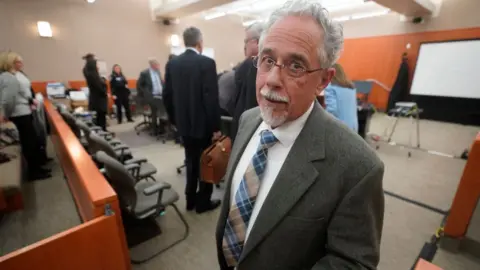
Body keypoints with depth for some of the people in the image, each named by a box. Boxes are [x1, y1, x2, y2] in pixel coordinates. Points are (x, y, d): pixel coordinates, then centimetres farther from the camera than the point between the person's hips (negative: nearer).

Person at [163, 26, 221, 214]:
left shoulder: (172, 63, 4)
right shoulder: (207, 63, -13)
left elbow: (167, 96, 6)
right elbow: (212, 98, -18)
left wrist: (174, 120, 16)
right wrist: (216, 127, -11)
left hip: (184, 123, 6)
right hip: (203, 124, -6)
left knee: (191, 162, 18)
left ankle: (190, 200, 30)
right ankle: (203, 202, 22)